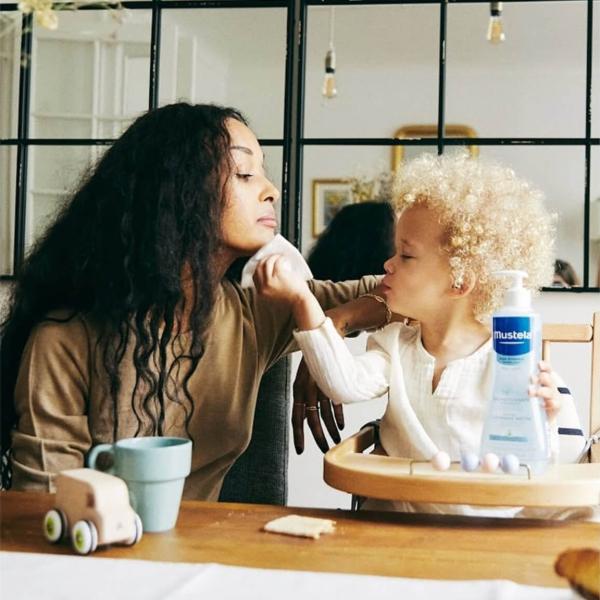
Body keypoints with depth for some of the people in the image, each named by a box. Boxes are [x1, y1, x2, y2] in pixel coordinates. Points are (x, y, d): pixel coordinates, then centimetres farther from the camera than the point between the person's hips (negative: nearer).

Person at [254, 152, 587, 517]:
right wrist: (304, 302, -20)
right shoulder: (394, 346, 5)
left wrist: (547, 419, -23)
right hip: (396, 522, 2)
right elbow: (346, 384, -15)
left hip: (487, 527, -1)